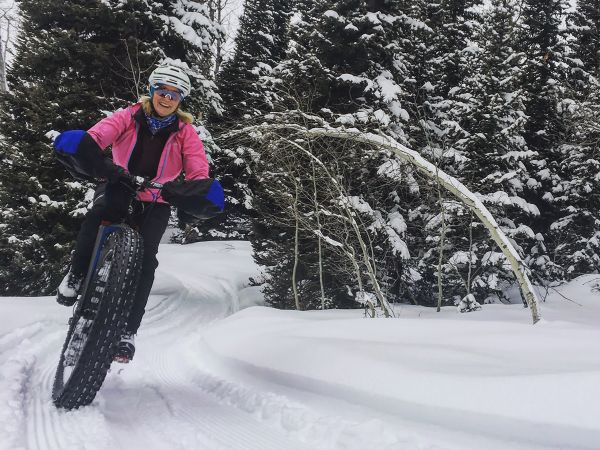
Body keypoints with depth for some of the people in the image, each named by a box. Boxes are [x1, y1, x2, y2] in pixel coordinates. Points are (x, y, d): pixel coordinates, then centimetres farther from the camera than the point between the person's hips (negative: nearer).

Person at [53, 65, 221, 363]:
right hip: (119, 189, 0)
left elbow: (198, 170, -14)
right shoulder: (130, 117, -5)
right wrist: (81, 148, -43)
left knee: (145, 258, -18)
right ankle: (77, 274, -11)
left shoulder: (185, 131, -4)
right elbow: (96, 136, -20)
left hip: (155, 204, 0)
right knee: (98, 215, -34)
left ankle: (128, 330, -10)